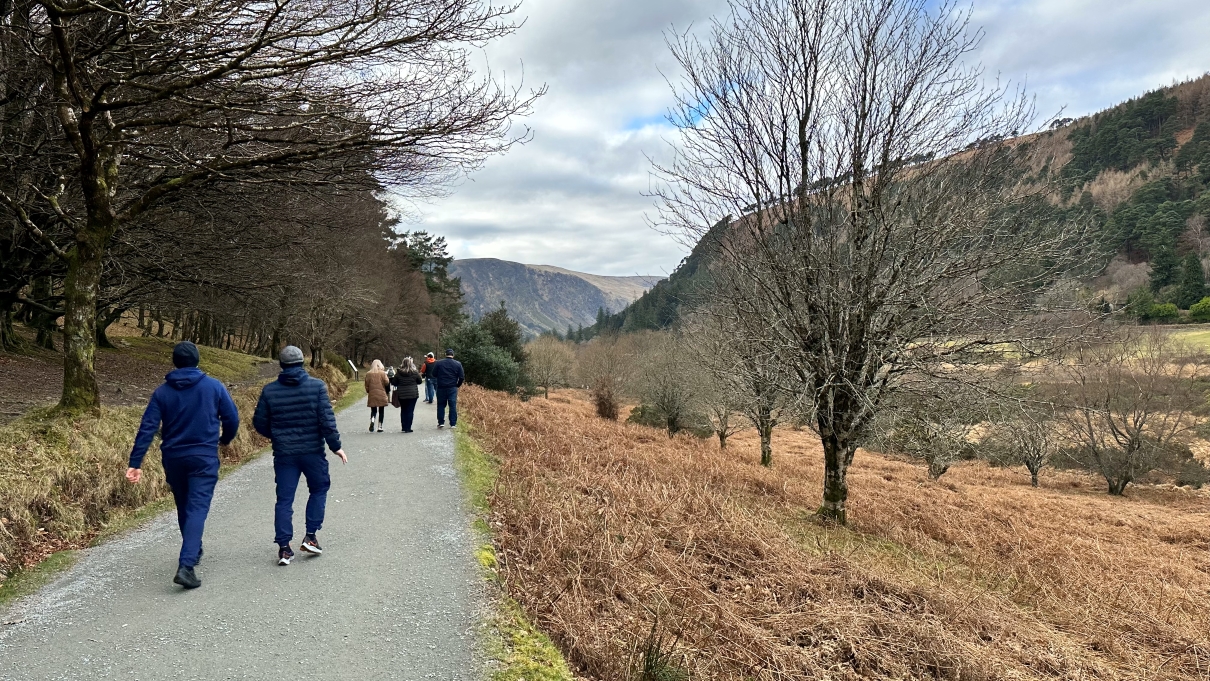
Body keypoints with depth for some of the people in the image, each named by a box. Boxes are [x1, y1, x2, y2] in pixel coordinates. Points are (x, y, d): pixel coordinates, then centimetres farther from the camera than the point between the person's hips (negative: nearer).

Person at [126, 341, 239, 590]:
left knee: (183, 508, 21)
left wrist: (135, 463, -7)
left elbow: (147, 428, -6)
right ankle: (186, 566, -20)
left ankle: (193, 552, 39)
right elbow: (232, 419, -2)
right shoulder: (213, 387, -5)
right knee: (197, 509, -7)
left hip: (173, 459, 3)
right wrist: (225, 439, 18)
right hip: (204, 459, -3)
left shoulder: (162, 392, 1)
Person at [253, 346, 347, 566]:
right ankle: (311, 536, 13)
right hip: (313, 451, -2)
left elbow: (259, 423, 4)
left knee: (284, 499, 7)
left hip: (284, 453, 2)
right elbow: (327, 420, -12)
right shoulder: (317, 386, -8)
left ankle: (284, 547, 6)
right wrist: (335, 445, -4)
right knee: (319, 490, 18)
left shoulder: (269, 390, 0)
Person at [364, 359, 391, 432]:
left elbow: (366, 386, 5)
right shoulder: (382, 373, -5)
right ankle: (380, 426, 6)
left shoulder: (368, 374, 2)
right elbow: (387, 383, -11)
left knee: (373, 410, 13)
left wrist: (368, 392, 20)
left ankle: (372, 421, -16)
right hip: (382, 395, -2)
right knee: (381, 411, 8)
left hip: (372, 395, 2)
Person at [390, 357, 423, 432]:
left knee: (403, 411, 14)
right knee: (410, 411, 2)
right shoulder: (415, 372, -7)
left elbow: (394, 383, 1)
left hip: (401, 395, 2)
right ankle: (408, 428, -1)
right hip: (413, 394, -2)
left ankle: (404, 427, 15)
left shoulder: (398, 373, -4)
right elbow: (419, 382, 4)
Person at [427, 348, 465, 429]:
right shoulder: (458, 364, -1)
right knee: (453, 405, 4)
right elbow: (462, 376, -1)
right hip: (453, 388, 0)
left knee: (441, 405, 10)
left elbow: (433, 374, 0)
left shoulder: (439, 363, -3)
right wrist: (458, 385, 14)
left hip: (441, 388, 0)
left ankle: (441, 422, 10)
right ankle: (453, 424, 3)